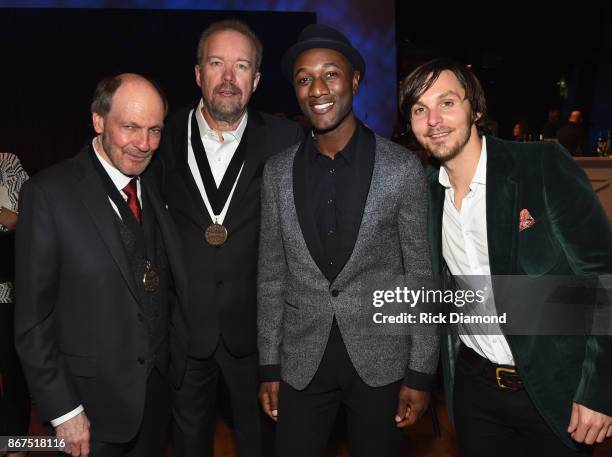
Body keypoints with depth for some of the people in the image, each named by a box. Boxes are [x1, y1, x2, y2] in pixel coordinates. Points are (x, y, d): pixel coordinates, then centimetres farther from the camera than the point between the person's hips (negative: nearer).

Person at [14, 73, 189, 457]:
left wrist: (180, 362, 3)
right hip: (92, 402, -4)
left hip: (158, 388, 5)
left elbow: (173, 287, 6)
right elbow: (33, 319, -14)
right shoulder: (49, 194, -16)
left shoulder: (158, 190, 0)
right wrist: (62, 410, -12)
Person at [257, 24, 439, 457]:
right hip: (302, 360, 2)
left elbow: (423, 277, -4)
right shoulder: (277, 172, -1)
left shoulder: (403, 168, -8)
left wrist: (421, 373, -5)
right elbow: (272, 275, 4)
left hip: (380, 358, -1)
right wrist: (269, 365, 5)